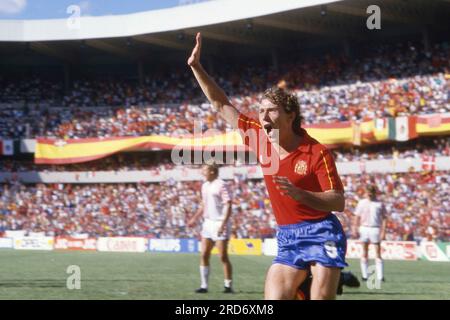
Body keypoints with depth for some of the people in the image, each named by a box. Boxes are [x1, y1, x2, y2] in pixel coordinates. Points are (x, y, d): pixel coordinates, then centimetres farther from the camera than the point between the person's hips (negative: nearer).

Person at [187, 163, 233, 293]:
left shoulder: (221, 185, -11)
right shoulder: (205, 186, 14)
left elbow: (228, 205, -16)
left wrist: (223, 223, -23)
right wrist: (194, 218, 21)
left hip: (220, 223, -8)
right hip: (208, 223, 8)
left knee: (223, 257, -5)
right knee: (204, 255, 2)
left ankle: (228, 285, 4)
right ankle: (204, 285, 7)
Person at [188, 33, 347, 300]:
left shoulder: (317, 153, -12)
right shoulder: (260, 139, 3)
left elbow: (338, 202, -14)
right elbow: (221, 105, 10)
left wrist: (298, 193, -28)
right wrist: (196, 66, 6)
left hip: (321, 234, -6)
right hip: (287, 238, 6)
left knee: (321, 296, -13)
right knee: (274, 298, -6)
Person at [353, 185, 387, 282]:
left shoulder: (379, 204, 3)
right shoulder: (361, 203, 9)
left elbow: (384, 218, 4)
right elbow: (357, 216, 11)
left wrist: (383, 231, -4)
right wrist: (355, 228, 2)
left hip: (375, 228, -2)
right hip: (364, 228, 2)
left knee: (378, 253, -5)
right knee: (365, 252, 5)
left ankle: (380, 276, -6)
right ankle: (364, 275, 10)